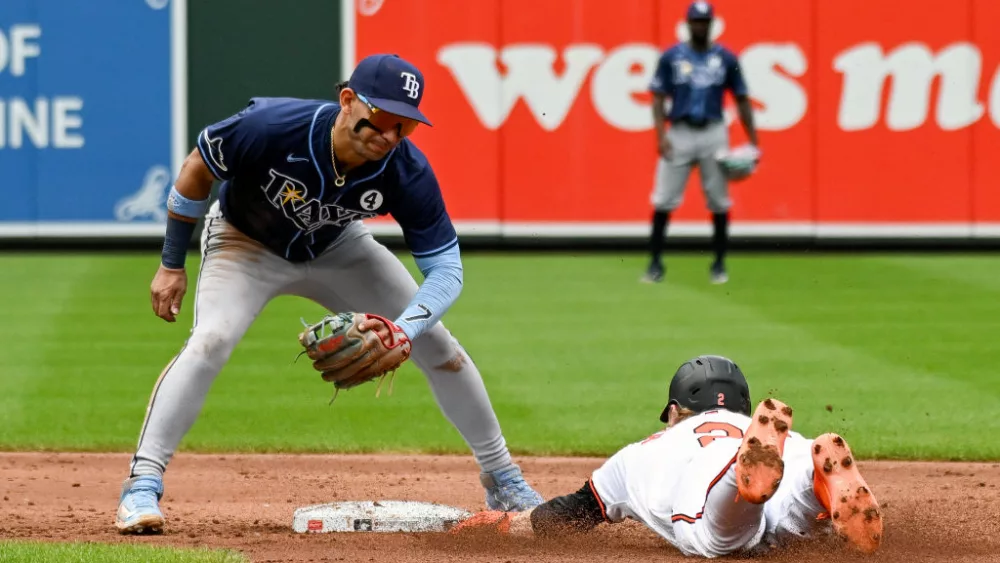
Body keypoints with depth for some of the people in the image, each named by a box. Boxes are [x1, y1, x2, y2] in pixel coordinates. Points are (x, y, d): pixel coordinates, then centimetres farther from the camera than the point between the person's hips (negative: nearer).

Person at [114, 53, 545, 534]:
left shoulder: (408, 173, -30)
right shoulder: (272, 127, -37)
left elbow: (446, 269, -24)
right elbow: (198, 169, -18)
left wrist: (402, 329, -43)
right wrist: (172, 265, -12)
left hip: (337, 248, 3)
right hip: (246, 242, -3)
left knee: (436, 345, 0)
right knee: (210, 340, -29)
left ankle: (503, 481, 19)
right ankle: (141, 488, -24)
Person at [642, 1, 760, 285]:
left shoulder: (726, 58, 7)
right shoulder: (671, 57, 4)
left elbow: (742, 101, 9)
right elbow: (658, 98, 3)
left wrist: (753, 142, 3)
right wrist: (661, 135, -11)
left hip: (713, 134, 1)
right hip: (679, 133, -1)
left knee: (719, 202, 1)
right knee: (663, 200, -5)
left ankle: (719, 264, 12)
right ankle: (655, 263, 1)